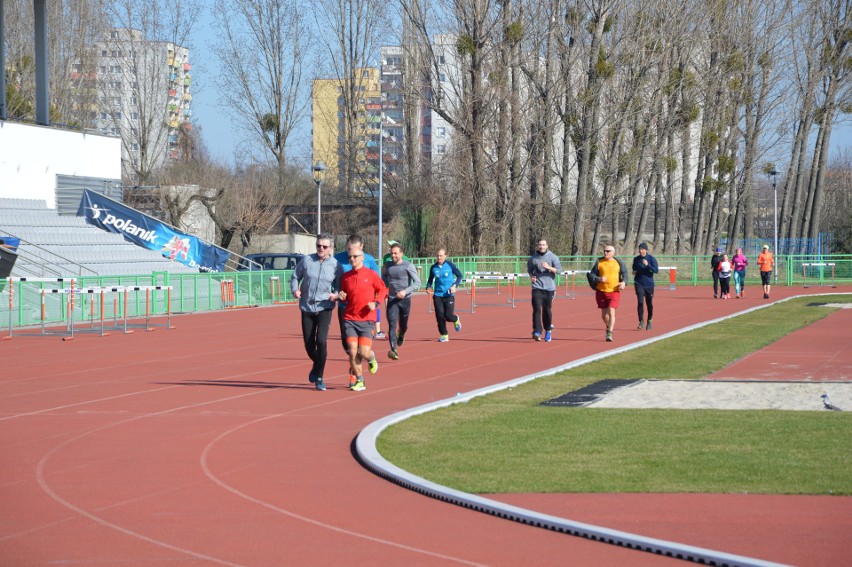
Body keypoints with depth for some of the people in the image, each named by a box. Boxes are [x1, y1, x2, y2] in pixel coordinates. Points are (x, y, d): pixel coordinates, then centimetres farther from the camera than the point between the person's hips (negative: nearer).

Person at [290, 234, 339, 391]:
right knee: (308, 344, 6)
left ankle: (319, 377, -7)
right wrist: (295, 290, -8)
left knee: (321, 341, -18)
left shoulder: (335, 265, -3)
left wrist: (336, 294, -13)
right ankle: (316, 366, 39)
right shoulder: (306, 260, 0)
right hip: (307, 308, 2)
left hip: (324, 308, -2)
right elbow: (295, 276, 10)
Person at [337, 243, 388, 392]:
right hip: (350, 319, 2)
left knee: (364, 352, -11)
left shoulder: (371, 274, -1)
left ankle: (372, 358, 27)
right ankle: (359, 381, 7)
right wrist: (342, 297, -3)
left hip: (367, 320, -2)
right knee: (352, 352, -8)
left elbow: (383, 290, 6)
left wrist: (376, 302, -9)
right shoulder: (346, 276, 8)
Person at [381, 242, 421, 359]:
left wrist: (406, 291, -24)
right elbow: (384, 277, 26)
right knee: (392, 324, -15)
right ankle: (393, 350, -22)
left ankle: (401, 336, 49)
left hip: (405, 299, -1)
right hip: (392, 299, 1)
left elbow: (417, 283, -10)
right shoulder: (387, 266, 4)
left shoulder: (408, 266, -7)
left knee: (403, 325, 13)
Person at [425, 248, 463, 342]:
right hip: (437, 295, 3)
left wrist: (455, 285, -12)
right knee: (440, 316, -5)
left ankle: (456, 320, 30)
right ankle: (444, 335, 9)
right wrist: (428, 287, -2)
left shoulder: (450, 265, -5)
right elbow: (430, 279, 17)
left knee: (448, 316, -7)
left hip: (449, 295, -3)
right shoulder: (433, 268, 3)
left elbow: (459, 276, 3)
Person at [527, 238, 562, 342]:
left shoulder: (553, 257, 1)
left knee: (547, 310, 5)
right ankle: (537, 332, -18)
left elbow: (559, 270, -3)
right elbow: (529, 270, 20)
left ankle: (548, 331, 23)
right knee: (537, 309, -14)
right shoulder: (533, 258, 6)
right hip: (537, 287, 0)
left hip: (549, 287, 0)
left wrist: (549, 267, -19)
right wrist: (531, 276, 0)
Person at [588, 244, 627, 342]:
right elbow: (592, 274, 3)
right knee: (604, 313, 12)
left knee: (611, 312, -15)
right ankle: (608, 327, 39)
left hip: (614, 291, -2)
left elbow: (624, 273, 11)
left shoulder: (618, 262, 0)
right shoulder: (599, 262, 1)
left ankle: (609, 333, -14)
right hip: (601, 291, 2)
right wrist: (599, 279, -17)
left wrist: (624, 282, -8)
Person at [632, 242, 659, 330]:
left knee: (649, 303, 8)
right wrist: (634, 272, 0)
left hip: (649, 284, -1)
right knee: (640, 302, -13)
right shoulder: (636, 259, 6)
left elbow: (656, 270, -13)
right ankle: (641, 322, -7)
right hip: (639, 284, 1)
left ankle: (649, 321, 25)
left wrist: (647, 265, -25)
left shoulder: (651, 259, -4)